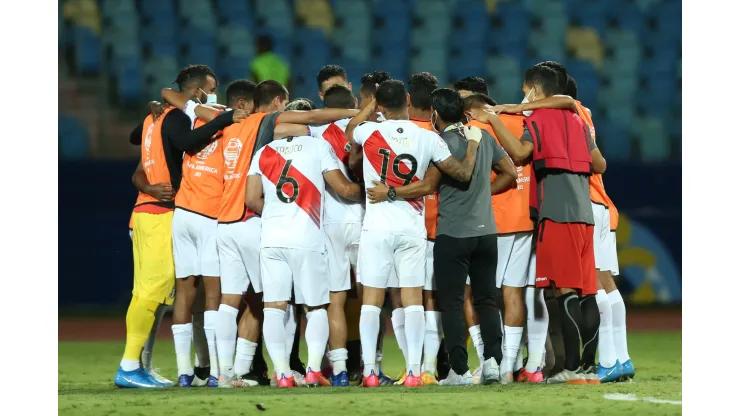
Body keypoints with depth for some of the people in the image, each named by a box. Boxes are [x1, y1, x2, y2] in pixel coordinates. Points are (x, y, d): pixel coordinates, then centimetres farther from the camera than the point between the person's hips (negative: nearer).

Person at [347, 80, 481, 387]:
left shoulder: (368, 132, -5)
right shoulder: (428, 139, -5)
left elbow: (351, 131, 20)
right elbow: (463, 173, -2)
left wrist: (371, 104, 30)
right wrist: (473, 145, 14)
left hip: (376, 226, -1)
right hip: (412, 227, 1)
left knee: (372, 298, 4)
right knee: (413, 298, 4)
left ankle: (369, 370, 0)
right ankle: (414, 370, 0)